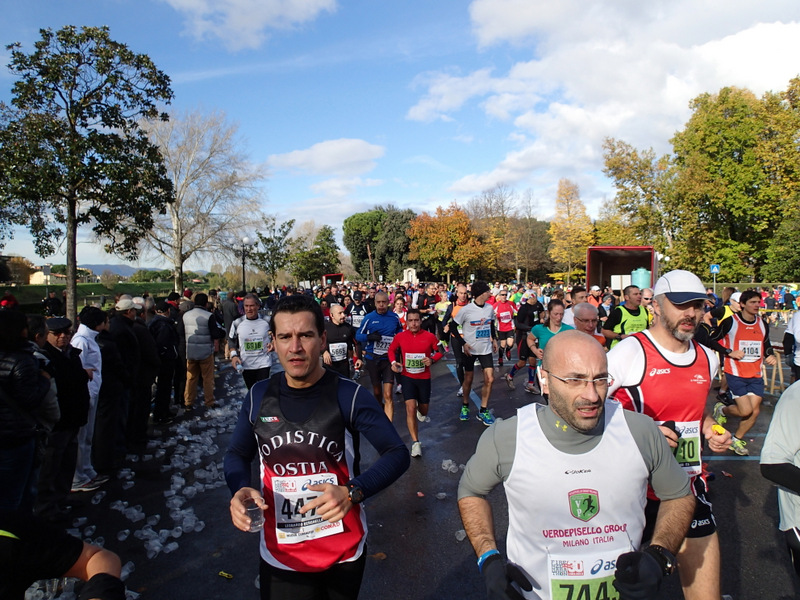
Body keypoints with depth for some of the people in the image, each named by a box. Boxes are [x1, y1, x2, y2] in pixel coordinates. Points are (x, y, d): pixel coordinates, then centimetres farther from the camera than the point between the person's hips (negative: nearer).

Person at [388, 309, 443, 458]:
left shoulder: (430, 336, -11)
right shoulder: (400, 337, -7)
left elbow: (439, 351, 2)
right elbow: (392, 350, 10)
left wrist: (432, 359, -18)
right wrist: (393, 362, -8)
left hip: (424, 377, 1)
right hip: (407, 377, -1)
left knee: (423, 409, 16)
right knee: (410, 408, -14)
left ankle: (421, 410, 57)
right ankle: (415, 442, -4)